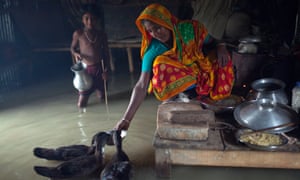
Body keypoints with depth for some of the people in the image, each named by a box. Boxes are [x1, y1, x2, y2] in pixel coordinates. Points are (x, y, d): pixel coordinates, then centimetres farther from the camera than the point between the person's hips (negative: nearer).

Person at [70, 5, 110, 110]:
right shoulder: (78, 33, -8)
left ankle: (96, 88, 48)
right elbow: (72, 48, 7)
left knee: (102, 97, 13)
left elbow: (106, 53, 4)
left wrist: (105, 70, -1)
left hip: (98, 69, 2)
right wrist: (76, 54, -16)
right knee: (81, 105, -1)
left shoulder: (101, 34, -2)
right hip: (85, 69, -2)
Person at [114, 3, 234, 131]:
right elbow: (141, 86, -22)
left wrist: (221, 47, -22)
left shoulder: (191, 29, -15)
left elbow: (213, 42, 3)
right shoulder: (153, 51, -19)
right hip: (178, 90, -2)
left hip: (204, 80, 3)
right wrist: (126, 118, -29)